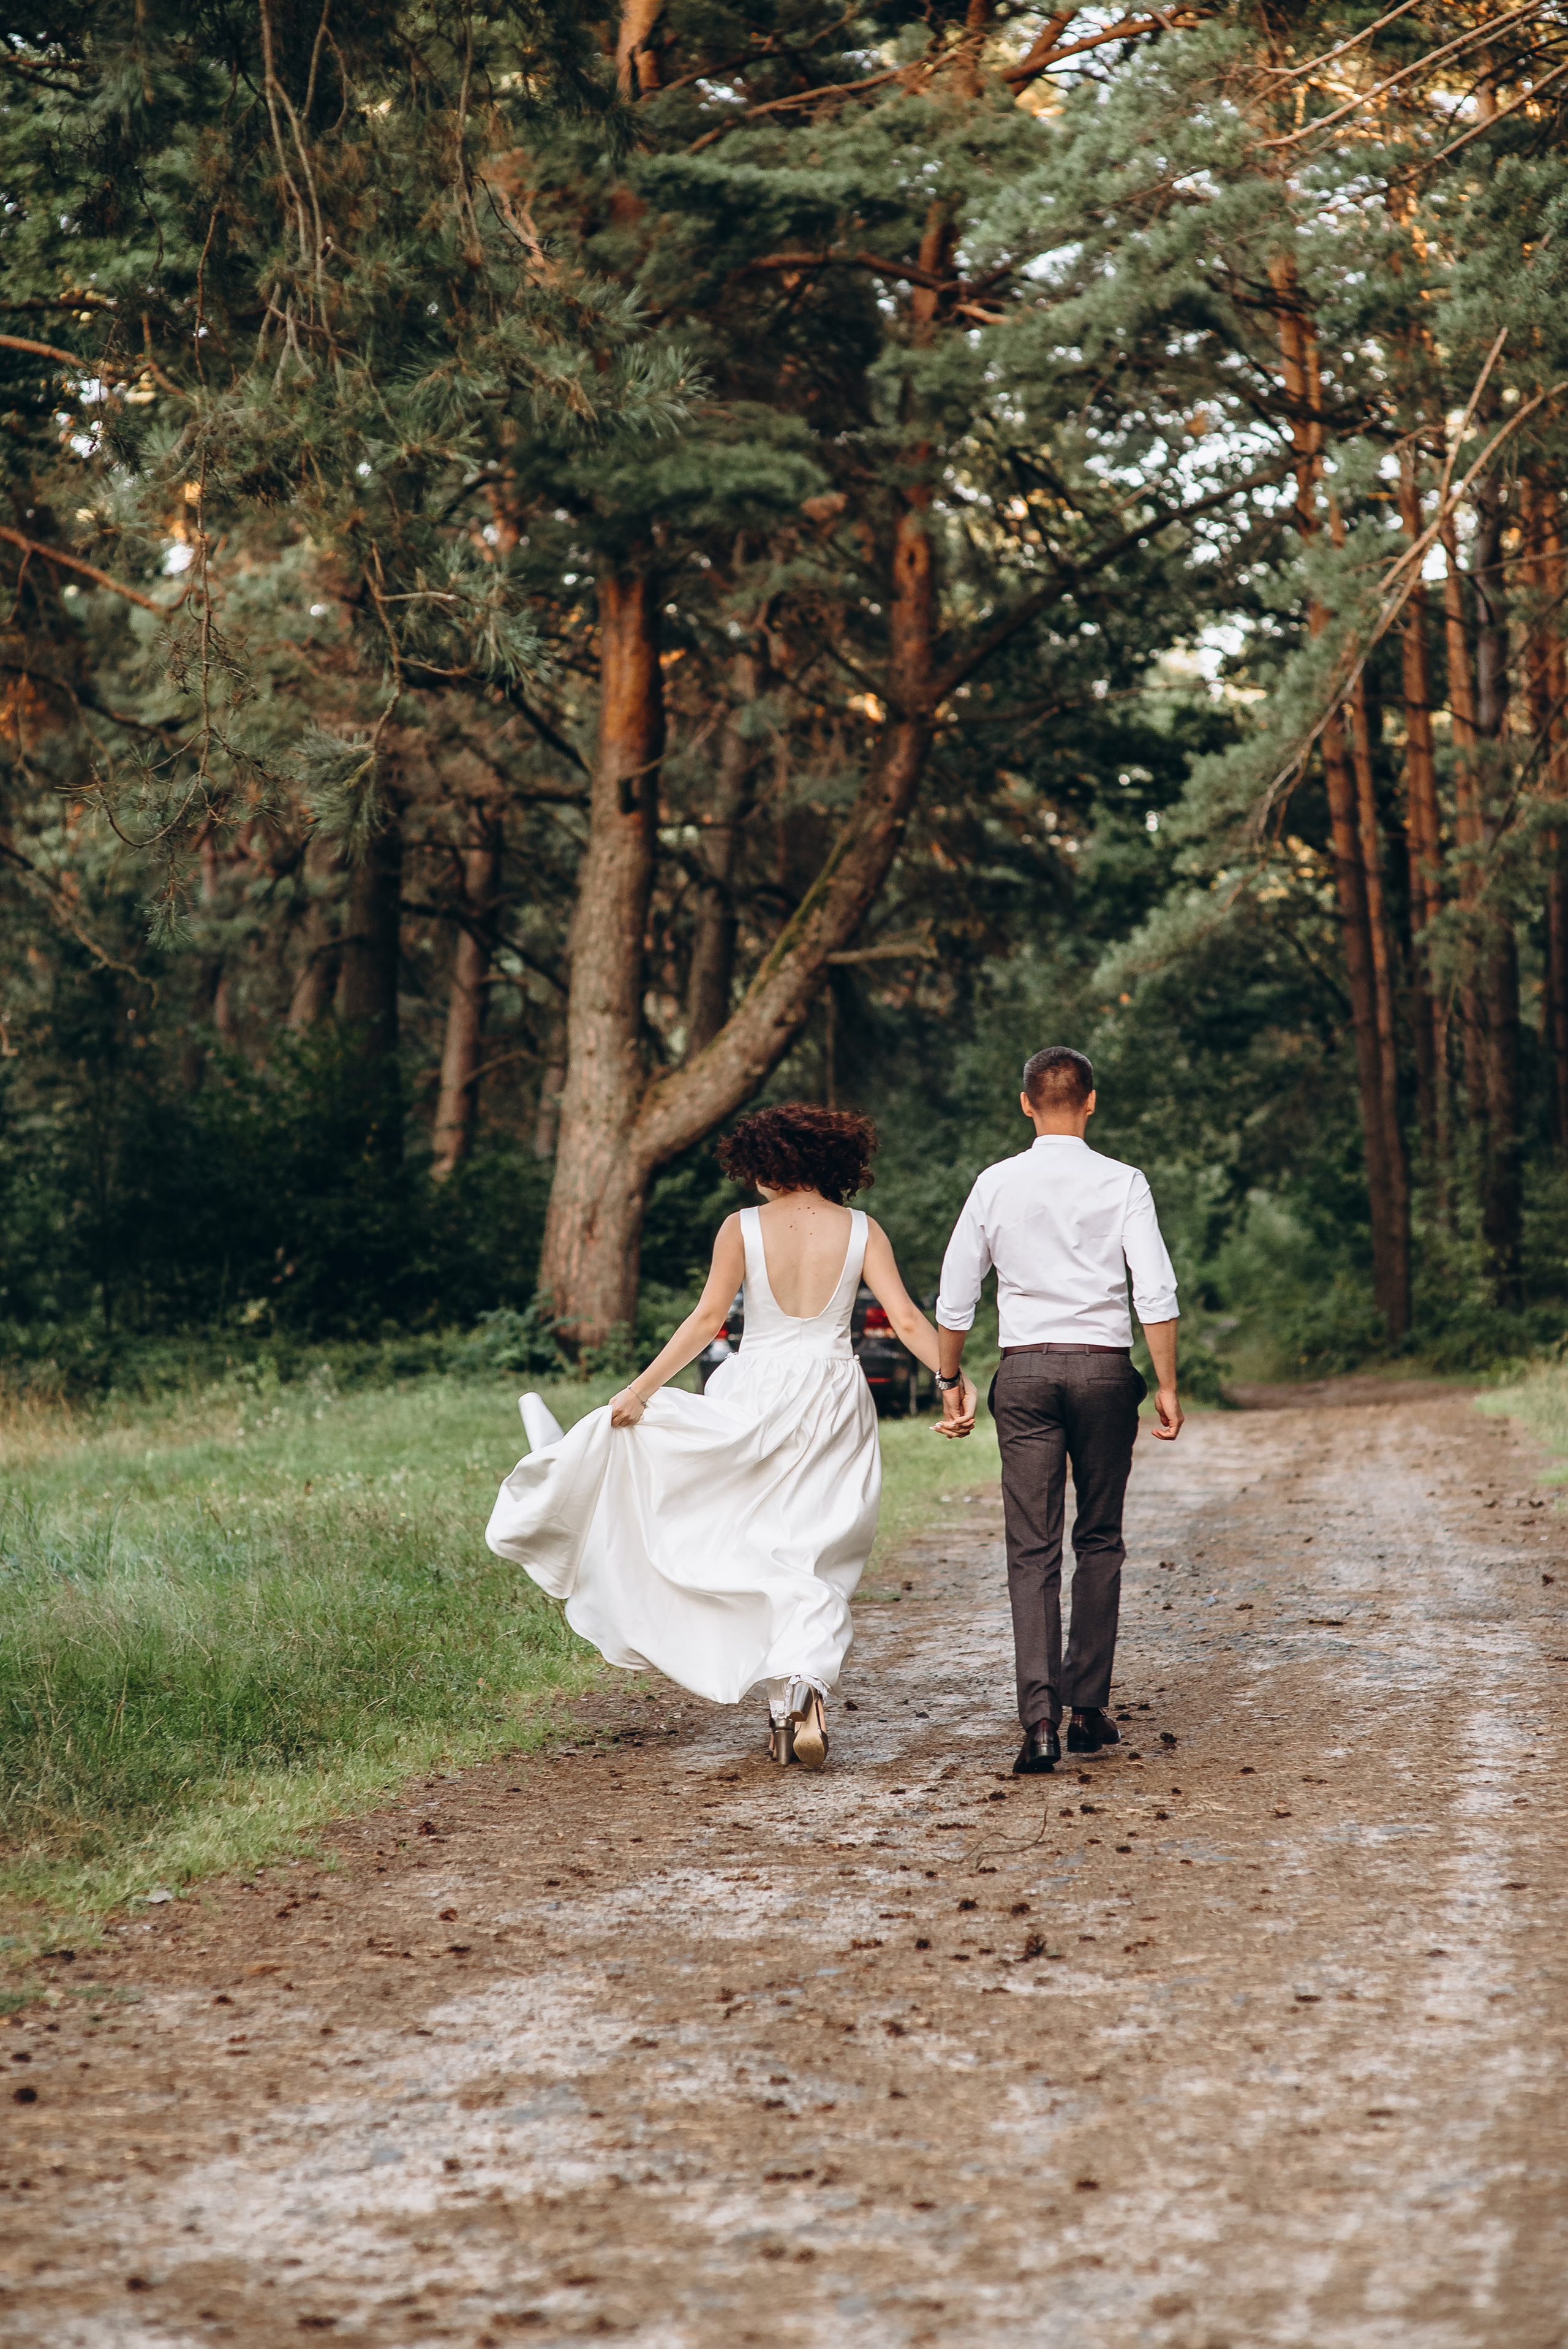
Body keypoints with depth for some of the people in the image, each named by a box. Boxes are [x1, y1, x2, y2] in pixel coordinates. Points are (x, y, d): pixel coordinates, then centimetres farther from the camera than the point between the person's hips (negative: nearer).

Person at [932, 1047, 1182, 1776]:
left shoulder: (996, 1185, 2)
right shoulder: (1122, 1184, -1)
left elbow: (955, 1297, 6)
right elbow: (1156, 1292, -7)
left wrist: (950, 1377, 18)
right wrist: (1167, 1385, -1)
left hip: (1025, 1368, 0)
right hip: (1104, 1367, 0)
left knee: (1032, 1549, -2)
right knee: (1098, 1540, 13)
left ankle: (1039, 1720, -14)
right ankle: (1088, 1708, 14)